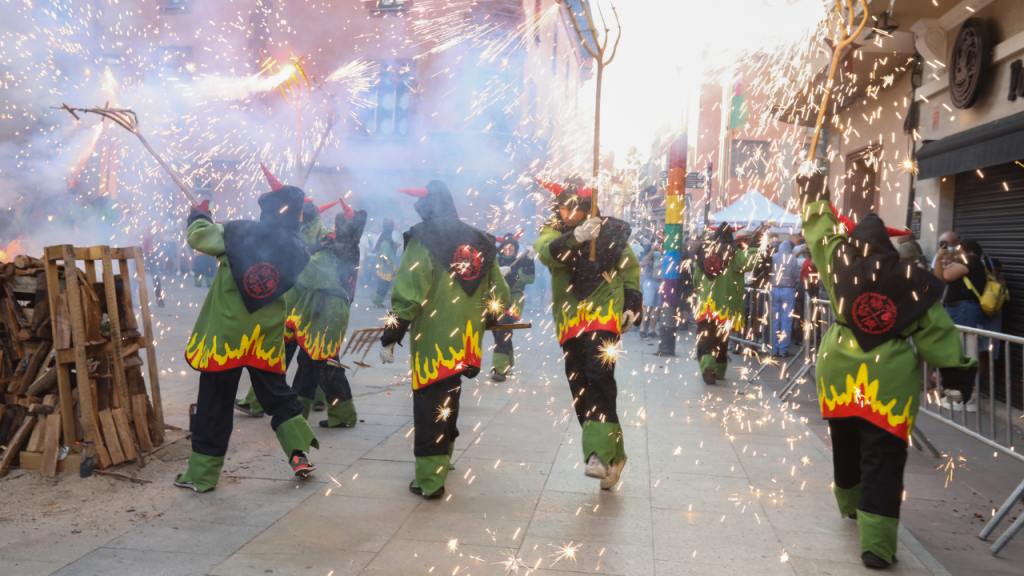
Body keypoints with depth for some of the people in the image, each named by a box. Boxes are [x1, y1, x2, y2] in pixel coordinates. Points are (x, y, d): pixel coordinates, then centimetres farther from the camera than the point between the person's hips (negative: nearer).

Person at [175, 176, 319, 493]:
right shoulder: (297, 250, -3)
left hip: (225, 333, -2)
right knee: (277, 395, 20)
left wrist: (200, 214, 17)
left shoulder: (239, 232, -12)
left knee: (214, 405, 7)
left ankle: (201, 475, 16)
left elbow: (198, 236, -4)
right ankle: (300, 453, 13)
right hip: (267, 338, 3)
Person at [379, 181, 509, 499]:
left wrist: (390, 337, -11)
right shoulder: (480, 243, 9)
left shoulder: (422, 241, -10)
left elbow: (407, 296, -17)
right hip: (465, 343, 6)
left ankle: (430, 480, 1)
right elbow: (500, 296, 14)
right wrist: (481, 319, 31)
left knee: (429, 405, -1)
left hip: (432, 341, -6)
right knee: (449, 398, 23)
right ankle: (443, 458, 39)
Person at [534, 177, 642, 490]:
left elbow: (630, 267, 17)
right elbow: (547, 252, -20)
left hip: (603, 312, -3)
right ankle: (612, 455, 17)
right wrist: (575, 237, -38)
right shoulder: (552, 232, 5)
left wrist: (633, 305, 8)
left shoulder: (609, 231, 4)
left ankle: (602, 453, -27)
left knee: (599, 375, -23)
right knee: (579, 387, 4)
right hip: (570, 317, 3)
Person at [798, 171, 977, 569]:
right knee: (882, 458, -2)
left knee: (845, 445, 23)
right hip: (889, 377, -3)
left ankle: (851, 504, 46)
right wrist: (958, 369, 3)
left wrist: (814, 199, 25)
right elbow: (935, 331, -6)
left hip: (839, 369, 4)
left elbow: (822, 234, 11)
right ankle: (876, 542, -5)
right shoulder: (909, 282, -12)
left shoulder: (840, 266, -7)